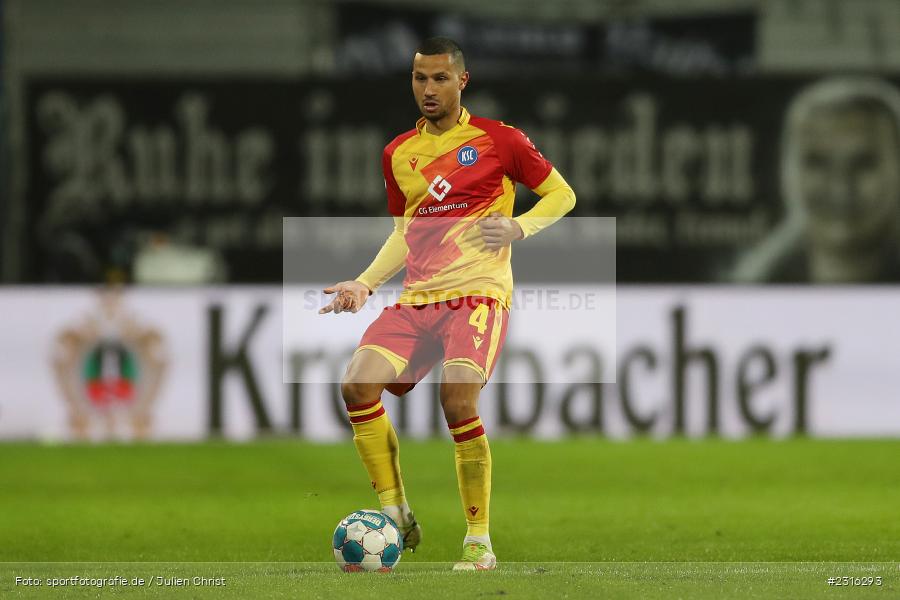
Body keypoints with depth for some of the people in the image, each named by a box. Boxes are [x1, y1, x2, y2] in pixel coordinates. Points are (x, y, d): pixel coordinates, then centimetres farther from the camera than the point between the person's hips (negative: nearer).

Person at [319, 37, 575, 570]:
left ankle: (480, 542, -11)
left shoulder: (498, 139, 1)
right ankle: (396, 517, -4)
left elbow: (562, 195, 8)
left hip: (479, 291, -5)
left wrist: (519, 228, -10)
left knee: (457, 400, -26)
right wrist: (364, 284, 13)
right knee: (358, 384, -18)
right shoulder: (399, 153, 17)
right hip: (417, 298, 5)